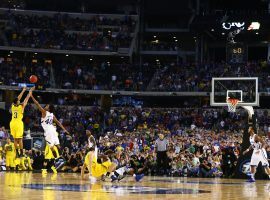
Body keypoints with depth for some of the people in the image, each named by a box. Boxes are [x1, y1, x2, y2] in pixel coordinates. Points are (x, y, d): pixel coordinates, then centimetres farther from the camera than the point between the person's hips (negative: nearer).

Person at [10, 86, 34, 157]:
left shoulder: (13, 106, 6)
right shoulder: (21, 106, -7)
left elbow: (18, 98, 19)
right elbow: (26, 99, 3)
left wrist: (23, 91, 30)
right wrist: (30, 91, 15)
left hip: (12, 123, 5)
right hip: (19, 123, -5)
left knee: (15, 139, 8)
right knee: (20, 139, -3)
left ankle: (17, 152, 8)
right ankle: (21, 153, -4)